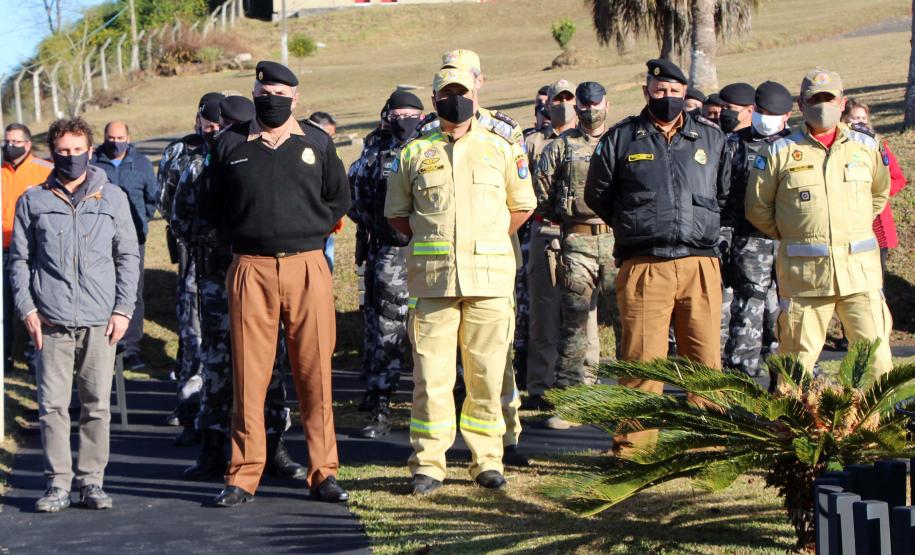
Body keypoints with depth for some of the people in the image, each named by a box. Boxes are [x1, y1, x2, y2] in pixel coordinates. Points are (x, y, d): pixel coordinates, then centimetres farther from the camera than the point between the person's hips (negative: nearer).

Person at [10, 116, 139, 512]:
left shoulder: (112, 198, 11)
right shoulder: (33, 201, 10)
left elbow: (128, 257, 11)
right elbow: (19, 259, 11)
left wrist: (123, 309, 2)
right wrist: (27, 309, -1)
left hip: (100, 323, 0)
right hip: (51, 323, 0)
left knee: (98, 405, 1)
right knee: (52, 405, -3)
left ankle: (92, 481, 9)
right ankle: (58, 483, 3)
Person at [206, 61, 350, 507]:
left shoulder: (317, 143, 10)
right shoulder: (230, 144, 9)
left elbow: (339, 199, 19)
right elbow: (214, 205, 18)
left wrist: (310, 230, 9)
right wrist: (242, 235, 9)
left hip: (307, 266, 0)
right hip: (250, 269, 0)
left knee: (315, 370, 1)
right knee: (249, 373, 0)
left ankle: (323, 473, 8)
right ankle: (243, 476, 6)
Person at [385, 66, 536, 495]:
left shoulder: (501, 149, 11)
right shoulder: (414, 152, 10)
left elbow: (522, 206, 18)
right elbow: (397, 213, 17)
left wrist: (489, 240, 10)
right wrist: (431, 242, 7)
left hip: (490, 276, 1)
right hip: (433, 277, 0)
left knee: (487, 372, 2)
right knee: (431, 372, -3)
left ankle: (487, 460, 12)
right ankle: (428, 464, 4)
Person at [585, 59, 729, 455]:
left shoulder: (711, 138, 14)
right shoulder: (620, 139, 7)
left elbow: (725, 192, 26)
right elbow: (596, 195, 15)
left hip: (700, 264, 2)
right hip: (644, 268, -2)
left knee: (706, 357, 2)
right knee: (641, 357, -4)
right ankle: (632, 447, 3)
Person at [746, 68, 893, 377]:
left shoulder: (866, 147, 9)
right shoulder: (781, 152, 2)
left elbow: (880, 192, 26)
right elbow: (757, 206, 10)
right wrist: (788, 235, 9)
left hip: (860, 269, 2)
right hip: (804, 272, -2)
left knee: (875, 351, -1)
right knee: (798, 354, 2)